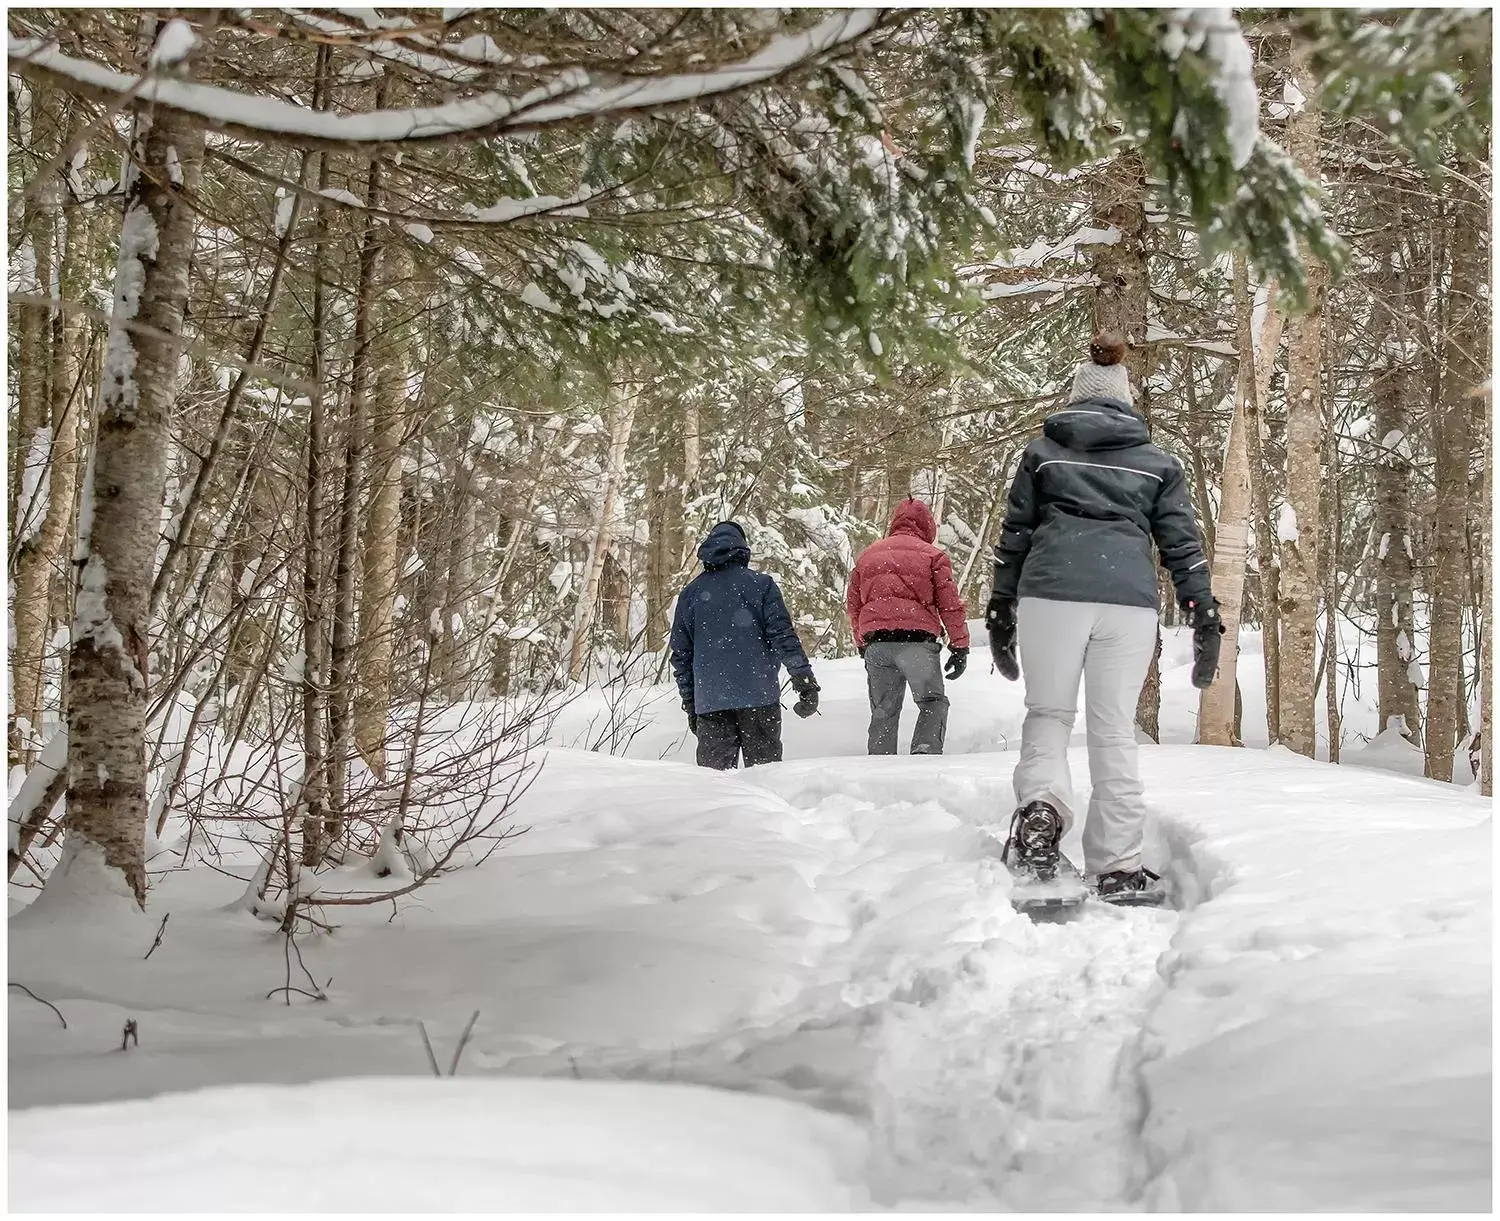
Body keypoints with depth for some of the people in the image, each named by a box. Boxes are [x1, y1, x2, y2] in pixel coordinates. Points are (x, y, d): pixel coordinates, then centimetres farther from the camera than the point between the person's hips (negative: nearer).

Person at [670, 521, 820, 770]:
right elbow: (783, 636, -6)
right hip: (758, 695, -2)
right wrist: (805, 680, -3)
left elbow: (680, 652, 14)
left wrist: (689, 702, 22)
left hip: (709, 701, 2)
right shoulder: (761, 585, 1)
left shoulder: (691, 592, 11)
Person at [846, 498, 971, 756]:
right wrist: (960, 646, 6)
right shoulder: (931, 555, 8)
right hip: (917, 639, -4)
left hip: (875, 642, 4)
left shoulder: (867, 555, 22)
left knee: (883, 711, 13)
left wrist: (863, 645, 32)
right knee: (933, 703, 3)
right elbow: (950, 604, 2)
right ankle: (925, 749, -19)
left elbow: (853, 606, 24)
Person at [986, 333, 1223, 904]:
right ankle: (1118, 868, 4)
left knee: (1048, 713, 12)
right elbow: (1183, 546, 13)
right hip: (1130, 600, 1)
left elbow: (1014, 535, 15)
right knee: (1115, 730, 5)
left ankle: (1041, 804, -17)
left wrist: (1000, 610, 18)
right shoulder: (1158, 463, 19)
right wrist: (1205, 620, 13)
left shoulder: (1042, 451, 17)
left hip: (1051, 592, -1)